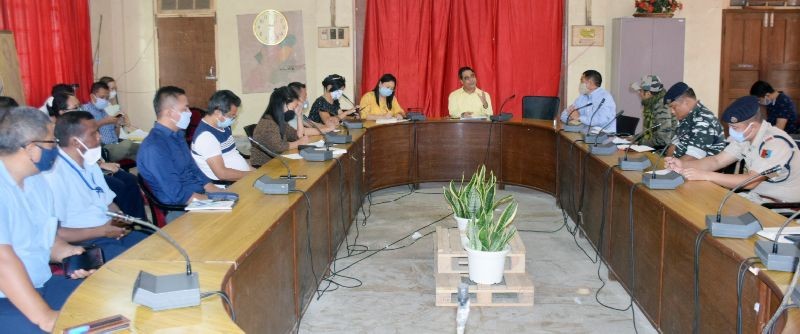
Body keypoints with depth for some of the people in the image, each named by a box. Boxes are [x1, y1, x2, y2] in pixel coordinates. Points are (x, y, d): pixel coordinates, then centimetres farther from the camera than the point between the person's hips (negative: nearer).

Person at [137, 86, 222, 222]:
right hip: (181, 210, -9)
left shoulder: (177, 135, 9)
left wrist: (219, 194, 2)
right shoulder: (154, 148, -20)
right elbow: (179, 196, -21)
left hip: (200, 197, 9)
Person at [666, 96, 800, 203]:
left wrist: (706, 175, -34)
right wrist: (684, 165, -15)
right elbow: (717, 161, 1)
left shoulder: (776, 142, -25)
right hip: (760, 197, 7)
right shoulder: (743, 137, 0)